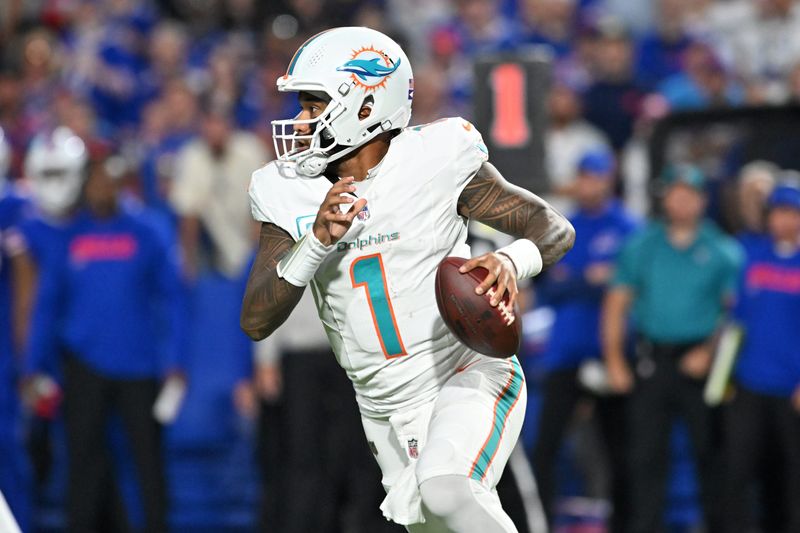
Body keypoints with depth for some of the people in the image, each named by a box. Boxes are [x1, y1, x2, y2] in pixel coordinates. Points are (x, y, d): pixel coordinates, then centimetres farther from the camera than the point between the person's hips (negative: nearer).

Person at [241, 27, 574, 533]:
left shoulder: (436, 161, -13)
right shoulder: (292, 195, -1)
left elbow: (556, 228, -9)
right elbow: (257, 321, -7)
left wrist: (512, 261, -32)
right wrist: (317, 240, -22)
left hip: (468, 377, -5)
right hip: (388, 410, 5)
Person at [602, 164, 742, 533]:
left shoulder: (722, 250, 5)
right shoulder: (640, 247, 10)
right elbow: (616, 304, 9)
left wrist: (709, 353, -11)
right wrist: (614, 360, 0)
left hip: (700, 362, -2)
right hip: (651, 361, 2)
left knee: (710, 450, 1)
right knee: (645, 452, 0)